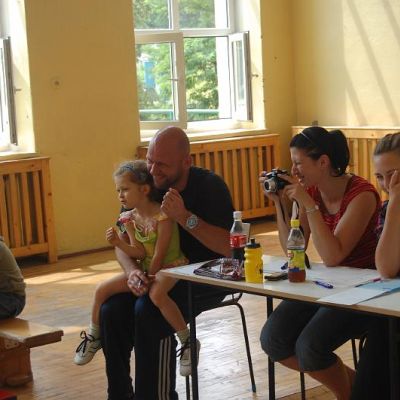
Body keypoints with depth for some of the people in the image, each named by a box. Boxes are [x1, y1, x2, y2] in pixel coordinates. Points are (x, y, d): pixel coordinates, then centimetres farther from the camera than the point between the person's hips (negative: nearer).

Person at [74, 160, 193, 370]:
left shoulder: (162, 216, -20)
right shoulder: (129, 218, 1)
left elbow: (159, 255, -19)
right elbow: (140, 253, -2)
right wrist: (119, 243, -16)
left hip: (170, 266, -8)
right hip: (145, 267, 8)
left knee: (156, 294, -39)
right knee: (102, 290, -3)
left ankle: (188, 341, -22)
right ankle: (93, 337, 19)